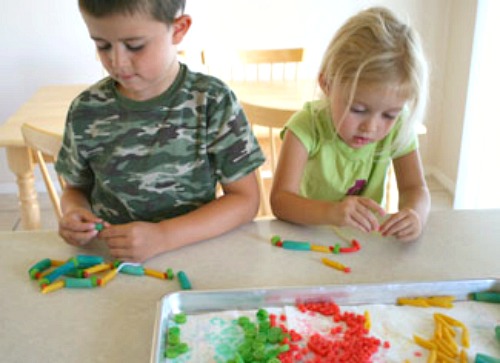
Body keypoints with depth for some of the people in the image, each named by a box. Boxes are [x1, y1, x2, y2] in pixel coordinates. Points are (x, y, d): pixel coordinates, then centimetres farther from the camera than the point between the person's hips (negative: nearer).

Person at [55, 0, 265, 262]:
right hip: (107, 256, 3)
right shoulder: (86, 111, -1)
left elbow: (245, 200, -9)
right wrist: (73, 211, -10)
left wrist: (162, 237, -21)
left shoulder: (212, 102, -9)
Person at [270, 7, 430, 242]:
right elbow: (280, 200, -25)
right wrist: (331, 212, -43)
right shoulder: (307, 126, -21)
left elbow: (415, 189, -6)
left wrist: (414, 213, -28)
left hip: (367, 239, 3)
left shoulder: (398, 127, -11)